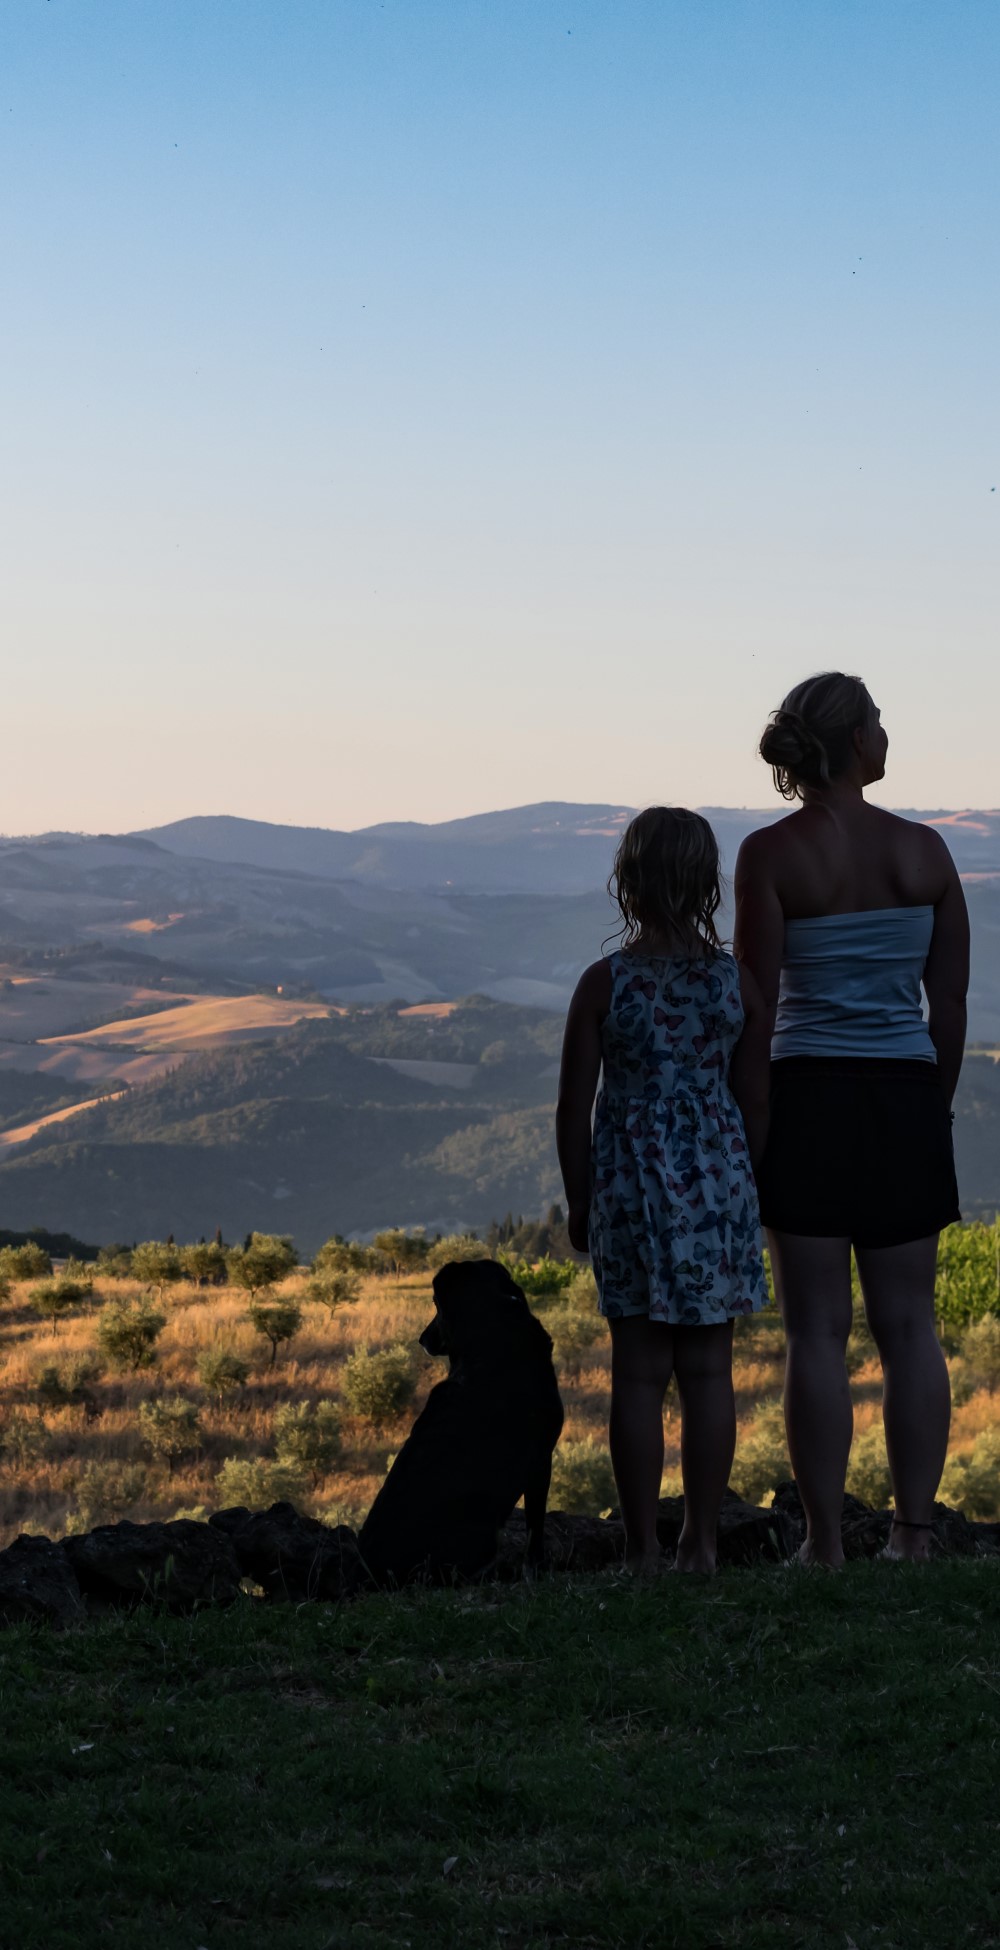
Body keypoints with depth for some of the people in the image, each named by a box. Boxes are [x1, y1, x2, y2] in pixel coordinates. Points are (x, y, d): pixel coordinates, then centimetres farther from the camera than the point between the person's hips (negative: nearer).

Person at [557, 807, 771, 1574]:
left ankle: (643, 1548, 4)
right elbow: (755, 1108, 3)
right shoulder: (738, 984, -1)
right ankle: (701, 1543, 10)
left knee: (640, 1371, 3)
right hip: (718, 1188, 2)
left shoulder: (605, 984, -6)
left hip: (632, 1190, -1)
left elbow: (574, 1110, -4)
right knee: (710, 1369, 7)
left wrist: (580, 1203, 8)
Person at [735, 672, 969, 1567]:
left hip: (811, 1093, -3)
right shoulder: (925, 850, 2)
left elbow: (757, 1005, -9)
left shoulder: (772, 853, -7)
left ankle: (825, 1542, 2)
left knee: (817, 1329, 1)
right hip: (907, 1094, 3)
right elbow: (951, 1004, 6)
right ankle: (915, 1534, 9)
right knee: (909, 1326, 8)